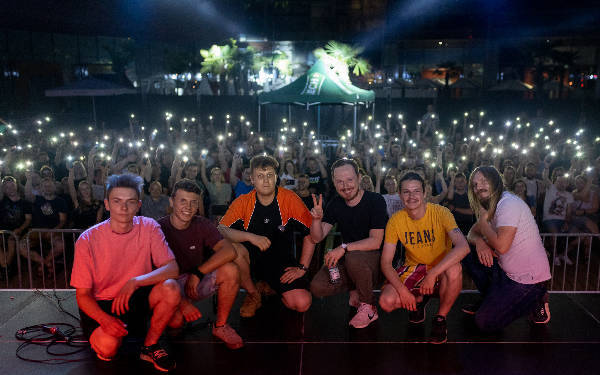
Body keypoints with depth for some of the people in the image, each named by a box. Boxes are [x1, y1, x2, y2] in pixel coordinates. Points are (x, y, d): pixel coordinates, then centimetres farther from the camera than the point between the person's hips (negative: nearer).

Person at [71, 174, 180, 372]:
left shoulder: (148, 227, -10)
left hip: (137, 297, 2)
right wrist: (104, 319, -29)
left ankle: (150, 346, -5)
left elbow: (172, 268, -18)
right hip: (101, 304, -1)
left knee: (171, 288, -28)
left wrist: (135, 281, -34)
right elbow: (82, 294, -10)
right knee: (108, 346, -31)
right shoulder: (88, 240, -14)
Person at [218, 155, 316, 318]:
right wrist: (250, 237, -32)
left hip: (282, 260, 0)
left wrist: (302, 268, -9)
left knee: (302, 304, -20)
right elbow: (221, 230, -17)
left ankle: (269, 288, 15)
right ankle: (253, 294, -4)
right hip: (253, 256, 0)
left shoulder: (290, 199, -11)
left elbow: (310, 233, -6)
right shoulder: (242, 202, -7)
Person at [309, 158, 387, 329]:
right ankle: (356, 290, 9)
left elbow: (376, 242, -19)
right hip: (346, 260, 5)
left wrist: (343, 248, -27)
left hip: (374, 259, -4)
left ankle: (369, 307, -13)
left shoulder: (375, 200, -13)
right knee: (317, 287, -19)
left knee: (354, 258, -38)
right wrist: (317, 219, -21)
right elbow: (317, 238, 0)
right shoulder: (335, 204, 3)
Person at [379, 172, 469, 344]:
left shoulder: (440, 213, -19)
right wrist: (402, 290, -25)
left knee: (454, 270, -37)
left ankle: (441, 318, -9)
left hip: (441, 267, -2)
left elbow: (463, 247, -33)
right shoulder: (396, 220, -11)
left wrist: (432, 274, -39)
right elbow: (386, 262, -9)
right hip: (413, 268, 2)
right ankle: (420, 299, 14)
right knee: (386, 302, -23)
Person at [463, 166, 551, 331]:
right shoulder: (490, 206, 11)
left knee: (485, 322, -11)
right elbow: (472, 233, 12)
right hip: (506, 271, 9)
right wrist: (479, 241, -13)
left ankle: (536, 300, 4)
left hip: (528, 279, -9)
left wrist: (483, 220, -14)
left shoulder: (509, 203, -21)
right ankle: (491, 299, 13)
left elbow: (501, 246, -29)